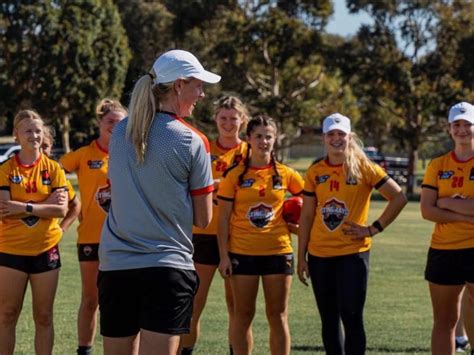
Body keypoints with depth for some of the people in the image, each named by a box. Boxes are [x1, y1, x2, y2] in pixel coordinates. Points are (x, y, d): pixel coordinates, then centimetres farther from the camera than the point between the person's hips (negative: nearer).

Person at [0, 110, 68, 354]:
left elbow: (61, 209, -8)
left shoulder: (53, 169, 3)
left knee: (44, 317, 7)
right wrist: (44, 204, -17)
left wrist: (24, 208, -17)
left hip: (45, 250, 1)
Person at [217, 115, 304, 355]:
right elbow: (223, 218, 0)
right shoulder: (235, 175, 0)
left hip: (278, 251, 1)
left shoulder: (286, 174, 4)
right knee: (243, 315, 5)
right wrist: (223, 255, -5)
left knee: (278, 316, 4)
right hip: (242, 252, -1)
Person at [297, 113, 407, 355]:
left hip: (352, 253, -4)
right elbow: (307, 216, 9)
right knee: (329, 320, 9)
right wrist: (301, 256, 6)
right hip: (319, 254, 4)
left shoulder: (363, 167, -4)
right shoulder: (315, 171, 6)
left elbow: (399, 198, -4)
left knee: (351, 317, -8)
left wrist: (374, 229, -7)